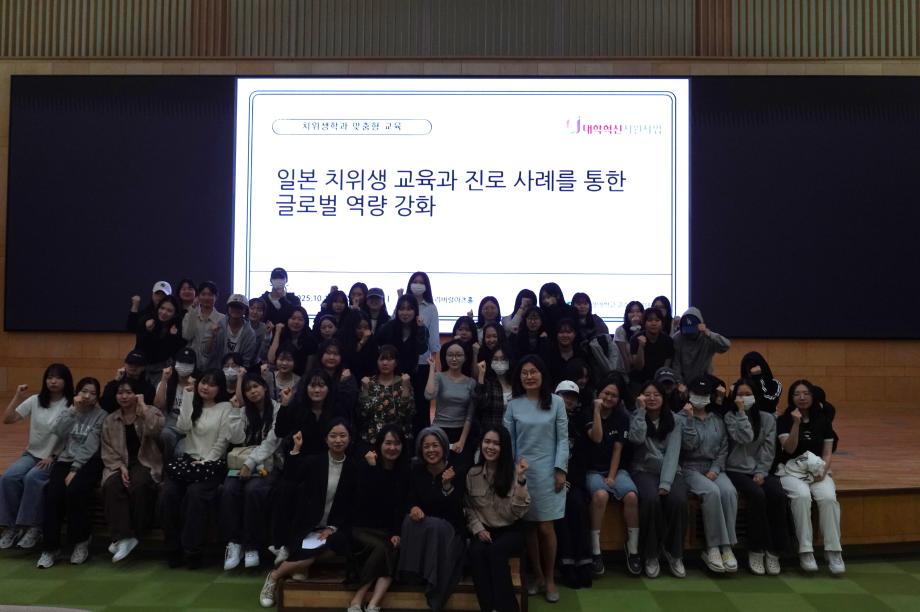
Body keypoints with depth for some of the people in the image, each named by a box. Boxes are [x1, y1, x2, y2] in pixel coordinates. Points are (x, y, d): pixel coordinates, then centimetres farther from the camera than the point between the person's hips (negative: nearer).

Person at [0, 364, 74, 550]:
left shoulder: (71, 405, -7)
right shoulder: (35, 401, 6)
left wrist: (53, 456, -16)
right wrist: (17, 396, -6)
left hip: (56, 458, -4)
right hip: (32, 454, 5)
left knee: (32, 478, -32)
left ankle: (33, 527, -21)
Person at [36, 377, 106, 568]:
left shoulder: (101, 415, 3)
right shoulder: (67, 411, 14)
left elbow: (90, 447, -7)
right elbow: (57, 433, -8)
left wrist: (75, 470, -16)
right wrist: (73, 409, -9)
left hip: (88, 463, -3)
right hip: (65, 460, 3)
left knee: (74, 492, -30)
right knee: (52, 494, -25)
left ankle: (81, 541, -10)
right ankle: (50, 547, -13)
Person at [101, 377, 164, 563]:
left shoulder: (151, 412, 3)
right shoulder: (109, 420, 13)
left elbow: (155, 429, -21)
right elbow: (107, 451, 7)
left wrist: (143, 406, -13)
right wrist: (121, 467, -10)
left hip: (146, 463, -3)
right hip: (119, 465, 3)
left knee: (138, 485, -34)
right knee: (111, 486, -30)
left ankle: (133, 534, -20)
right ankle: (123, 536, -33)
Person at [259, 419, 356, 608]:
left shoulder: (353, 468, 2)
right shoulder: (314, 461, 0)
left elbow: (352, 505, 3)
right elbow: (289, 479, -15)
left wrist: (333, 527, -7)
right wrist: (296, 449, -20)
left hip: (334, 528, 2)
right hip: (309, 526, -2)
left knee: (339, 543, -30)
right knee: (308, 557, -25)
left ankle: (299, 564, -7)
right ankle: (274, 577, 1)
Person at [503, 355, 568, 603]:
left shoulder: (556, 402, 0)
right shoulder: (513, 405, 3)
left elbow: (562, 438, 0)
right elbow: (508, 440, 3)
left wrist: (560, 470, -6)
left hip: (547, 470, -1)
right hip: (521, 470, 1)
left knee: (545, 527, -1)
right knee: (529, 527, 6)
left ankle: (549, 578, 16)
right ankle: (537, 575, 22)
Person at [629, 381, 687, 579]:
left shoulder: (672, 420, 6)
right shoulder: (636, 418, 6)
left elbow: (673, 453, -6)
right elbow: (637, 438, -17)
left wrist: (665, 484, -19)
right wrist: (641, 410, -12)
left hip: (669, 471, 1)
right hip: (643, 471, -1)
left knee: (678, 500, -29)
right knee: (651, 499, -33)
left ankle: (674, 553, -9)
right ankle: (650, 554, -16)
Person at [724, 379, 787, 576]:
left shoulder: (767, 418, 11)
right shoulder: (730, 417, 2)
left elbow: (769, 449, 5)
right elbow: (745, 438, -15)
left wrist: (761, 472, -7)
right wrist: (741, 411, -12)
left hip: (760, 470, 3)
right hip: (737, 470, -3)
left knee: (778, 495, -26)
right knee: (757, 495, -31)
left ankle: (774, 551, -15)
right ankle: (756, 551, -17)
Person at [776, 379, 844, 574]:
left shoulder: (823, 421, 10)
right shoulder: (784, 420, 2)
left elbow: (828, 452, 9)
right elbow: (789, 448, -11)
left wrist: (823, 470, -10)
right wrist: (796, 423, -21)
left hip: (818, 470, 2)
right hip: (791, 470, -2)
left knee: (828, 498, -30)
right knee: (802, 496, -34)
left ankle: (833, 552, -24)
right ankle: (805, 552, -29)